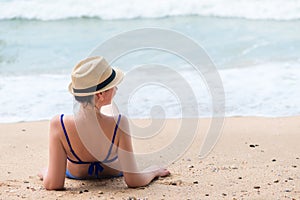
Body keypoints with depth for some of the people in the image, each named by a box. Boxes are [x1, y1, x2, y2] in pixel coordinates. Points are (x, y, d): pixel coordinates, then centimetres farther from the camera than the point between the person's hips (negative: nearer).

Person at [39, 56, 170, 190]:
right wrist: (154, 171, -14)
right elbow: (133, 181, -35)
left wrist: (47, 172, -10)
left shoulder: (58, 125, -41)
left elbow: (53, 184, -34)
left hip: (74, 173, 0)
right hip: (113, 173, 0)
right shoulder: (119, 124, -43)